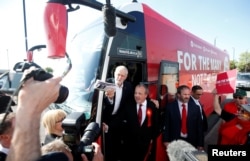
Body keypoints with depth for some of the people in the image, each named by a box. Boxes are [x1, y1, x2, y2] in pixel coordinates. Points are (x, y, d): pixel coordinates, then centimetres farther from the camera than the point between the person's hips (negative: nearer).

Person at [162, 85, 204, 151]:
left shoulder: (195, 108, 1)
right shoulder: (170, 107, -4)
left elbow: (199, 127, 3)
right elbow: (166, 125, -2)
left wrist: (200, 144, 2)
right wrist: (166, 141, -5)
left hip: (191, 142, 2)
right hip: (174, 141, -1)